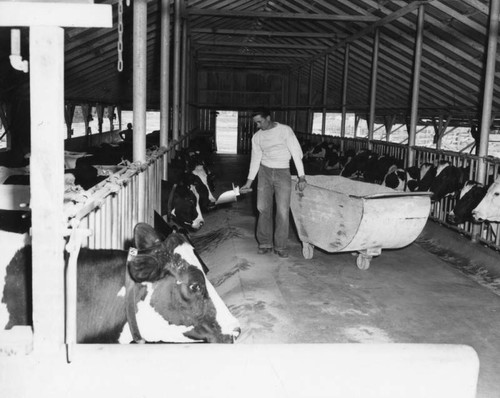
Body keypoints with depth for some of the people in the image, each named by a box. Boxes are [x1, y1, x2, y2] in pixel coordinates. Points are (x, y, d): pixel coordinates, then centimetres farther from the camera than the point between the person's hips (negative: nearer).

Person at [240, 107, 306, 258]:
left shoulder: (285, 130, -5)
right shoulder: (257, 136, 5)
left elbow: (297, 153, -6)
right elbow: (255, 159, 11)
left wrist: (301, 177, -12)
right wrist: (249, 182, 7)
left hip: (283, 172, -3)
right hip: (264, 172, 3)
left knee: (283, 211, -6)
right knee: (263, 209, 1)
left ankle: (281, 246, 5)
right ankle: (265, 243, 13)